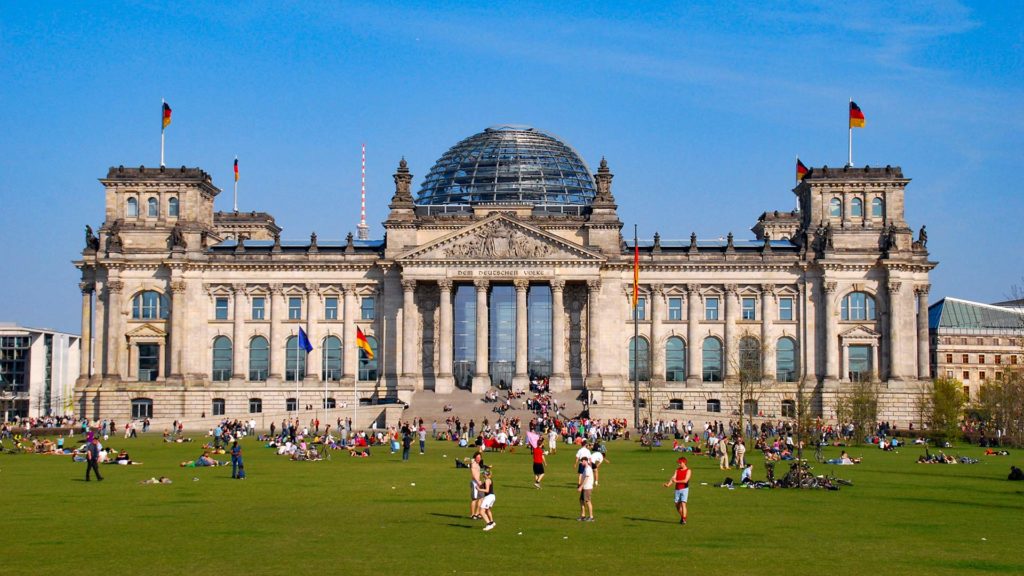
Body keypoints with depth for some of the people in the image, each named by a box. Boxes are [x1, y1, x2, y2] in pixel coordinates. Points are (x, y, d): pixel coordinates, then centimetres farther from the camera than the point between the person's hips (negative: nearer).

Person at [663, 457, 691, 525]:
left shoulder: (688, 471, -4)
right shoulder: (677, 470, 10)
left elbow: (685, 480, -15)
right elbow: (673, 478, -2)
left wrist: (676, 481, -20)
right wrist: (668, 484, -19)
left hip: (684, 489, -5)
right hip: (677, 489, 5)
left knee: (683, 504, -14)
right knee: (677, 504, 7)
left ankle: (684, 520, -12)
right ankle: (682, 517, 28)